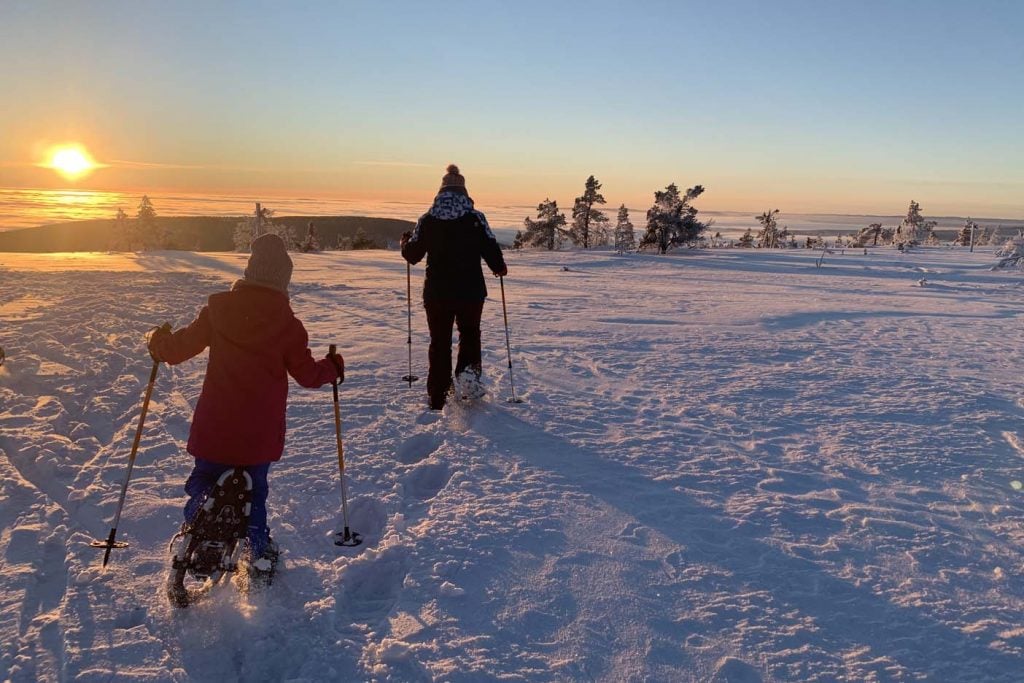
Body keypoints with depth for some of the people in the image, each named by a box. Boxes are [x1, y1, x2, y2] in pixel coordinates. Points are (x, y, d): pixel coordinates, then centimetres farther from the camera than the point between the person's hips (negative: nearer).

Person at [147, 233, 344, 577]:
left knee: (202, 488, 16)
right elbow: (308, 374, -1)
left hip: (214, 428, 0)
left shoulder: (218, 309, -6)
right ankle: (259, 552, 22)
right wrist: (333, 367, 19)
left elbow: (179, 348, 2)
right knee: (255, 491, 17)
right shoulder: (287, 325, -9)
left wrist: (159, 342, 25)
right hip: (261, 433, 0)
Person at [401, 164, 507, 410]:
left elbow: (412, 254, 5)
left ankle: (437, 396, 16)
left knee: (439, 341, 13)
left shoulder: (427, 220, -2)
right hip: (471, 291, -1)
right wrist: (500, 267, 15)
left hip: (436, 293, 1)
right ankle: (468, 372, -5)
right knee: (470, 334, 21)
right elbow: (491, 249, -6)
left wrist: (405, 241, 27)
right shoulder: (475, 218, -6)